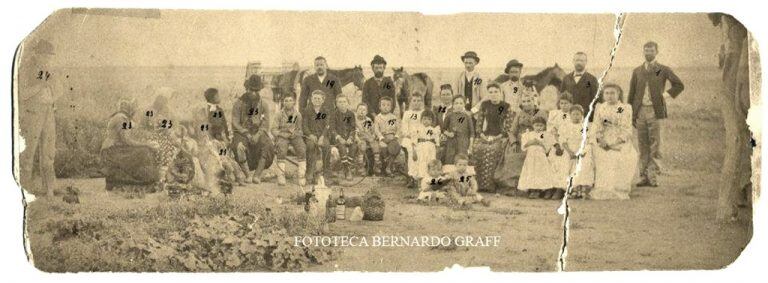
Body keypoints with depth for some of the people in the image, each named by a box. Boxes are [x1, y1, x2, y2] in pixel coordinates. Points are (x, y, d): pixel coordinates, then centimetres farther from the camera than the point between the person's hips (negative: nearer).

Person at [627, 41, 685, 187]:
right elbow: (632, 94, 11)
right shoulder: (637, 71, 13)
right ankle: (644, 177, 8)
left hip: (655, 111, -3)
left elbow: (679, 85, 8)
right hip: (640, 111, 3)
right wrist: (630, 114, 6)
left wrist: (666, 94, -2)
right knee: (643, 146, 4)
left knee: (655, 145, -5)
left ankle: (653, 177, -3)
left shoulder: (663, 70, 5)